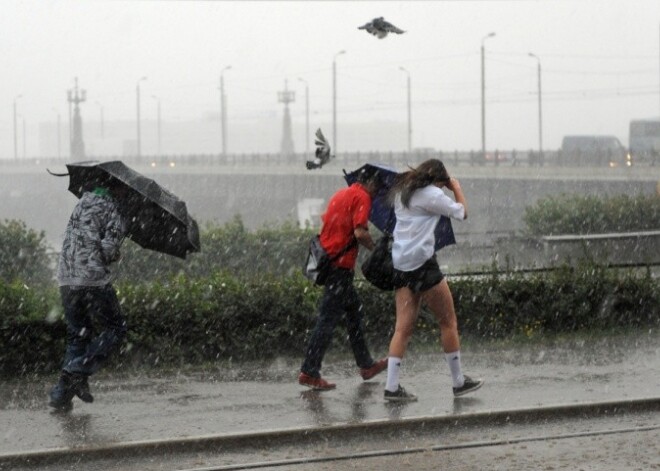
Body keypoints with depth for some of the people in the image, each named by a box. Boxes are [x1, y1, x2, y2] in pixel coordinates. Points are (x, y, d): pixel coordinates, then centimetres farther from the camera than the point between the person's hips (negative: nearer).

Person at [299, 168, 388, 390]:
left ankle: (366, 365, 27)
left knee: (354, 310, 19)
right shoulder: (362, 197, -11)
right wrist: (376, 249, -7)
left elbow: (325, 222, 21)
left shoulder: (341, 194, 17)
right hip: (341, 264, -10)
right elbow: (360, 232, -20)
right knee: (328, 318, -8)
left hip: (328, 259, 10)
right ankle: (309, 372, -9)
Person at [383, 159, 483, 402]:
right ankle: (459, 382, 14)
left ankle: (392, 386, -6)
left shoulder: (401, 192, 14)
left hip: (400, 263, 7)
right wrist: (456, 188, 19)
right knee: (448, 321, 7)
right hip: (423, 263, -7)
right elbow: (462, 212, 3)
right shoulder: (432, 195, -8)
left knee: (404, 326, 4)